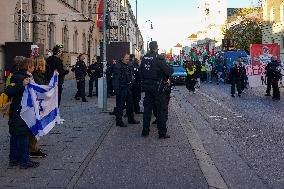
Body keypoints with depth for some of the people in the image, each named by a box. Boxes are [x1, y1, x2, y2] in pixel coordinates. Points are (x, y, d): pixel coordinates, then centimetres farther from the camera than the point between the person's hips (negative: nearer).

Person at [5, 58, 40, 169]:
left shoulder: (24, 77, 13)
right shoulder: (18, 77, -17)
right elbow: (8, 92, -28)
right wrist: (22, 85, -37)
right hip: (19, 113, -10)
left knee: (15, 136, 14)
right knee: (22, 136, -4)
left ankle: (13, 159, 22)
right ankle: (24, 162, 2)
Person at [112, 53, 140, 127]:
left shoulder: (128, 66, 14)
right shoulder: (118, 66, -12)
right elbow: (115, 79, -17)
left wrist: (130, 86, 15)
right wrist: (116, 90, -21)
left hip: (128, 88, 8)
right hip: (121, 89, -8)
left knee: (130, 104, 15)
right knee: (120, 105, -3)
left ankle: (131, 119, 26)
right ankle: (119, 121, 4)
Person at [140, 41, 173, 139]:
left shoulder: (144, 58, 2)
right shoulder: (159, 58, -17)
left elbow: (141, 71, 10)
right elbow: (169, 71, -19)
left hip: (147, 87, 6)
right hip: (158, 87, -6)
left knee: (147, 108, 15)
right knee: (162, 110, 3)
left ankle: (145, 131, 21)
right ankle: (162, 133, 4)